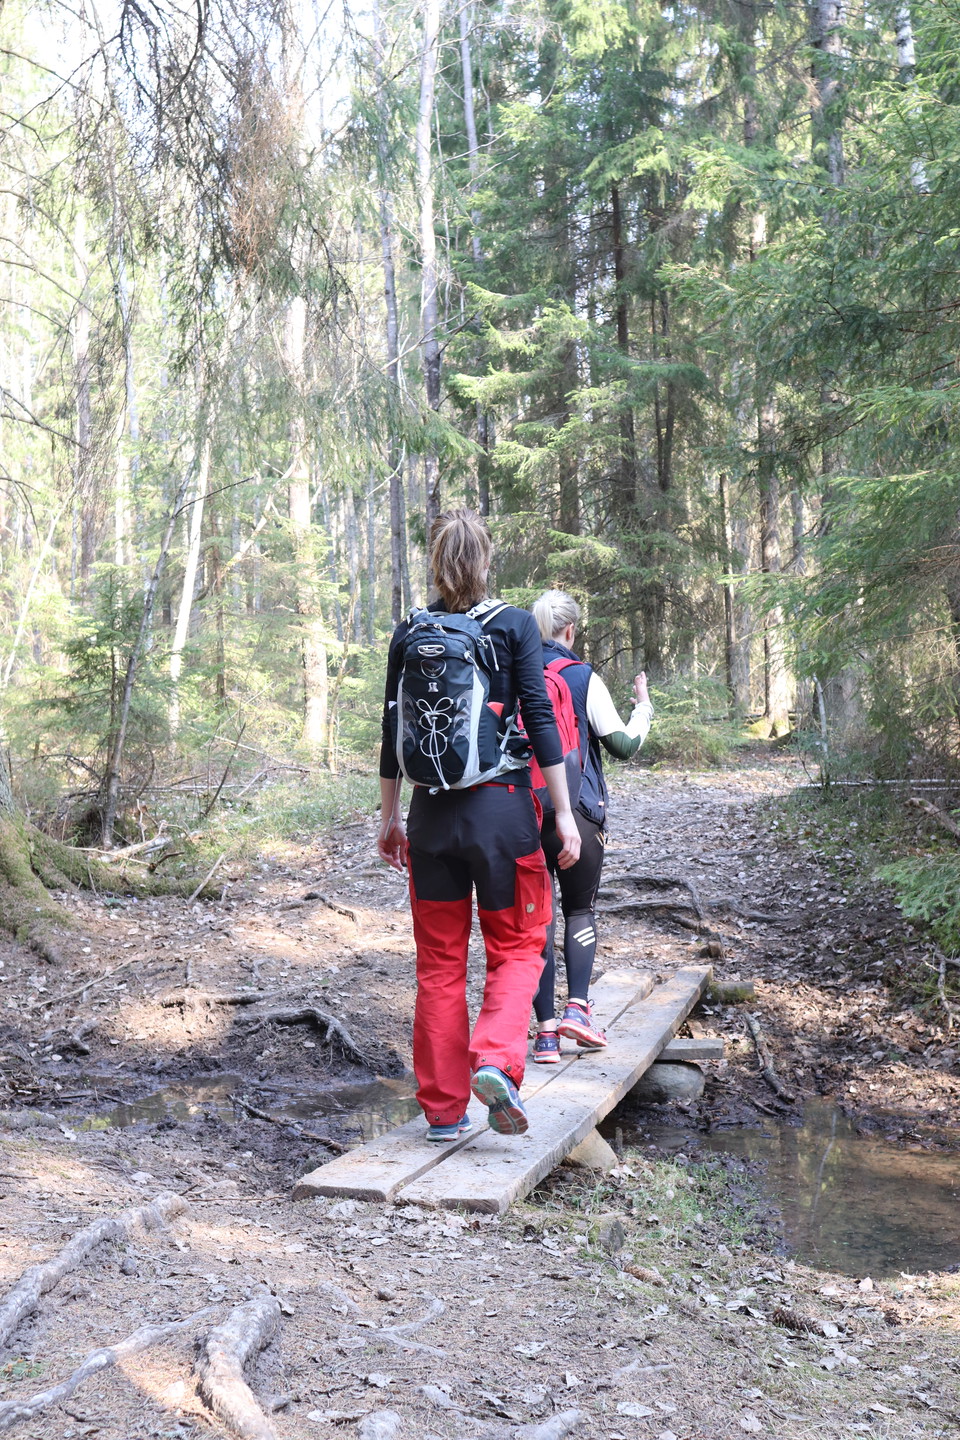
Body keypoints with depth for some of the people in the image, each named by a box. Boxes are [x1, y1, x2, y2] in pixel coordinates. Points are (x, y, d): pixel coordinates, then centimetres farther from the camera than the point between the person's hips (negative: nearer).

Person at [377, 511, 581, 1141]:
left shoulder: (408, 632, 5)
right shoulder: (514, 625, -3)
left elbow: (393, 731, 6)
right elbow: (540, 720, -7)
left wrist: (389, 817, 14)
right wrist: (564, 813, -3)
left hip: (431, 810, 3)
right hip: (502, 805, -2)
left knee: (440, 961, 11)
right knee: (516, 946, 12)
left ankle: (445, 1109, 15)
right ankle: (495, 1060, -12)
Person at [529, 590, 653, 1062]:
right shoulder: (584, 678, -5)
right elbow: (623, 744, -3)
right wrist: (643, 706, 13)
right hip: (576, 814, -2)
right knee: (580, 909, 16)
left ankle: (546, 1028, 3)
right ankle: (577, 1006, 1)